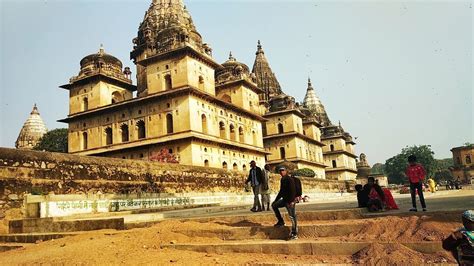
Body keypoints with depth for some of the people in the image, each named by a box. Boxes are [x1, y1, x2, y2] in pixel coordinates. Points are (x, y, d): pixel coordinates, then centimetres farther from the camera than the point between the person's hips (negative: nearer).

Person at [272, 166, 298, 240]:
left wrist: (291, 201, -28)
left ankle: (294, 234, 1)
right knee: (274, 205, 11)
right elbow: (281, 191, 22)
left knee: (292, 217, -5)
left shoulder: (290, 179, -13)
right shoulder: (282, 180, 14)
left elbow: (293, 190, -21)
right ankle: (281, 221, 15)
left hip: (290, 201, -9)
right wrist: (276, 200, 22)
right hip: (284, 199, 9)